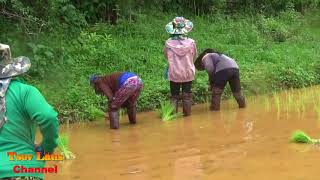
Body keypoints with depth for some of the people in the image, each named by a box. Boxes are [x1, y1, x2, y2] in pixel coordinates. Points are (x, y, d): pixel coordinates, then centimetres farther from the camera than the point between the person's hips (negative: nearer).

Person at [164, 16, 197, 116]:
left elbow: (166, 56, 1)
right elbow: (194, 56, 1)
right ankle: (187, 113, 17)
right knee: (187, 95, 13)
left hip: (174, 73, 0)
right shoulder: (191, 42, -13)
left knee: (174, 96, 11)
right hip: (188, 73, 0)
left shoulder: (168, 43, -13)